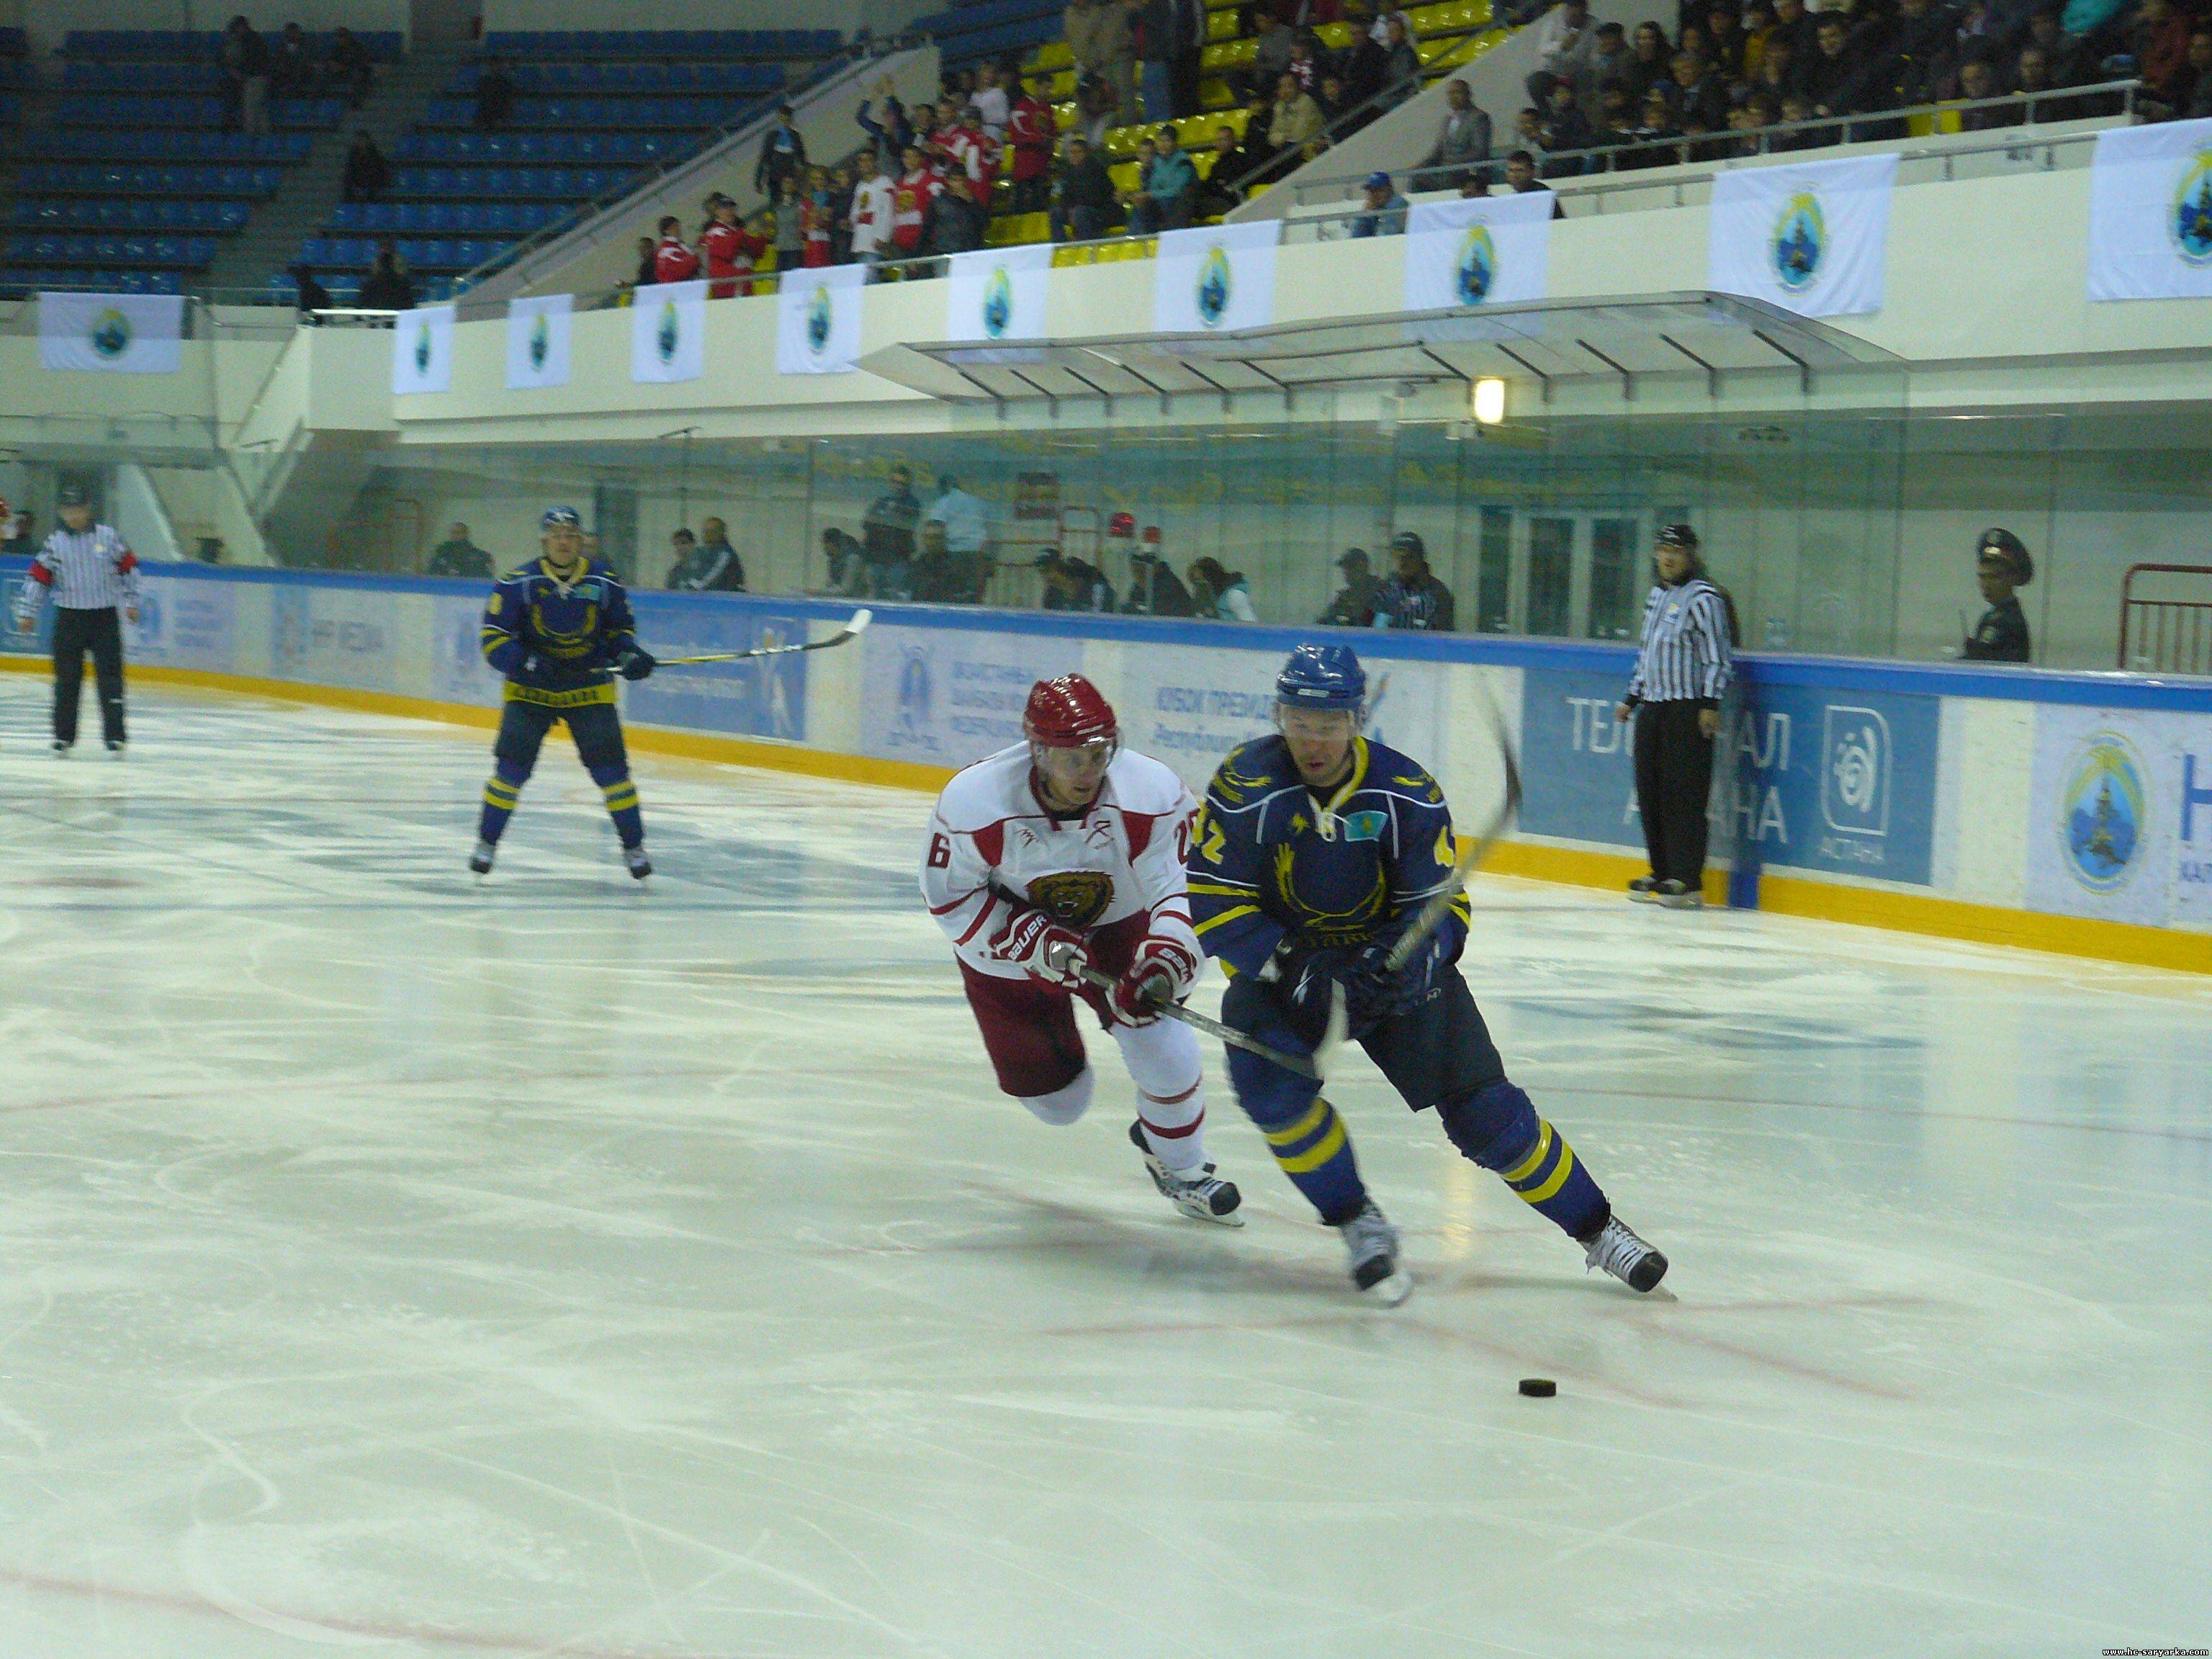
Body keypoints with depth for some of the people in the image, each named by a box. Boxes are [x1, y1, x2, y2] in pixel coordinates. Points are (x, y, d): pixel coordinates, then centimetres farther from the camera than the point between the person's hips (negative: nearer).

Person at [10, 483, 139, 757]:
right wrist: (27, 613, 1)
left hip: (105, 618, 0)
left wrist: (130, 601, 9)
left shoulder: (108, 537, 1)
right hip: (69, 618, 1)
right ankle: (64, 736, 14)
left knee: (110, 677, -4)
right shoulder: (54, 543, 1)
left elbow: (128, 567, 10)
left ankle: (115, 737, -2)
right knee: (67, 678, 4)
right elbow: (37, 577, 3)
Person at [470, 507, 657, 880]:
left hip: (589, 688, 1)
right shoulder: (517, 583, -8)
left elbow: (619, 629, 10)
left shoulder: (605, 582, -1)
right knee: (513, 763, -10)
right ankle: (487, 842, 6)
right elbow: (494, 637, -9)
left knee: (609, 763, -7)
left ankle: (634, 845, 7)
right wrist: (526, 662, -24)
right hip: (530, 689, -1)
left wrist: (629, 654, -11)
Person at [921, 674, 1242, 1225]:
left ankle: (1181, 1167, 9)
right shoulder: (972, 801, -30)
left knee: (1164, 1047, -20)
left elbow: (1184, 886, -25)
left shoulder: (1151, 793, -28)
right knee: (1057, 1103, 6)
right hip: (1010, 947, 0)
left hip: (1117, 927, 0)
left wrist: (1166, 955, -44)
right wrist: (1036, 942, -30)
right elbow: (950, 897, -19)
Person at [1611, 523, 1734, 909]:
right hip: (1652, 706, 8)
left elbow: (1718, 656, -11)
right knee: (1650, 790, 8)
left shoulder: (1703, 597, -8)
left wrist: (1710, 703, -18)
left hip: (1688, 709, -8)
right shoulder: (1657, 595, 18)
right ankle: (1662, 873, 16)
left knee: (1684, 792, -10)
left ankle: (1688, 880, -10)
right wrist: (1631, 698, 25)